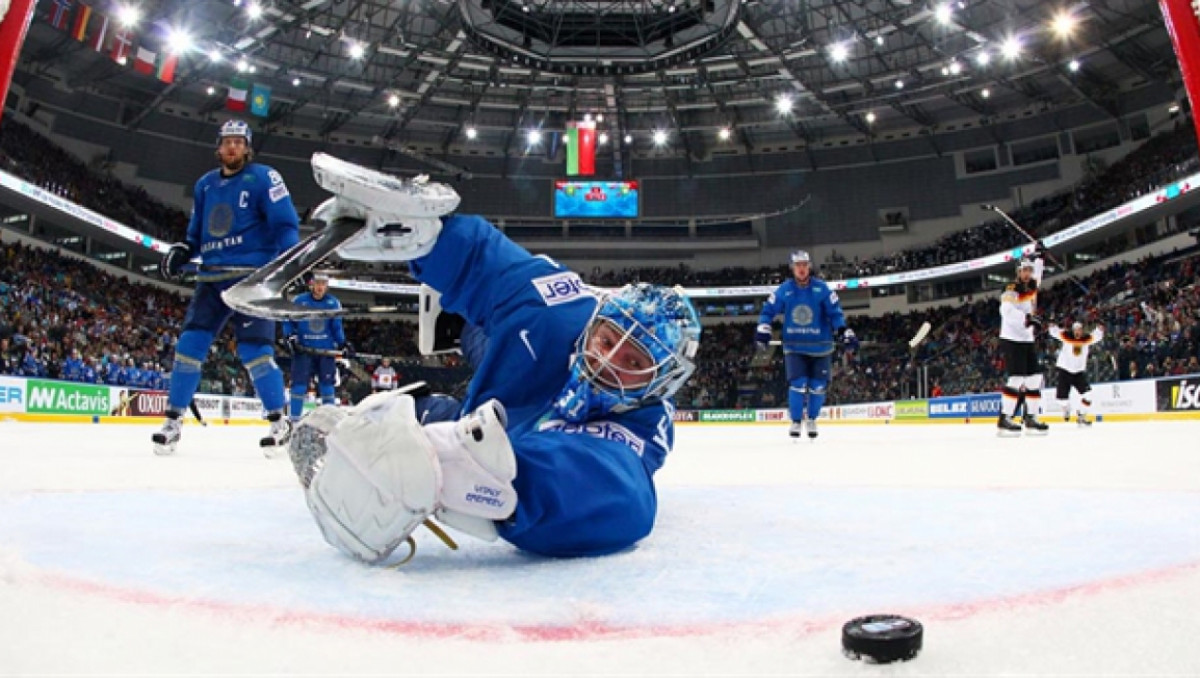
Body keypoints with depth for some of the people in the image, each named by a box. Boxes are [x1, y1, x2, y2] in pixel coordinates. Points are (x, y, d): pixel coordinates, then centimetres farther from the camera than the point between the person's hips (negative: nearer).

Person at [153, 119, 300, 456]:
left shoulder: (263, 177, -1)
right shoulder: (205, 185, 18)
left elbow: (286, 222, -8)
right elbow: (196, 233, 24)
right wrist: (181, 251, 4)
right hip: (212, 277, 6)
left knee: (254, 349, -12)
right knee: (190, 343, -1)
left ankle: (279, 422, -2)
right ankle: (173, 420, 9)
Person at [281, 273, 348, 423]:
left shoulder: (334, 303, 1)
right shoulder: (299, 301, -4)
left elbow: (337, 326, 7)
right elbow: (288, 321, 6)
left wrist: (343, 343, -3)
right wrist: (291, 337, -8)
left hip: (326, 349, 2)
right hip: (303, 349, -1)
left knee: (327, 383, 4)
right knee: (299, 383, -5)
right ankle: (294, 419, 3)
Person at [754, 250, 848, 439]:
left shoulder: (821, 288, -7)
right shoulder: (784, 290, -4)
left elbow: (834, 310, -4)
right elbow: (768, 310, 2)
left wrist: (841, 329, -15)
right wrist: (762, 331, -8)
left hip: (820, 346, 1)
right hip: (794, 346, 0)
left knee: (818, 386, 5)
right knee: (797, 384, -12)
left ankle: (811, 420, 28)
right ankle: (796, 422, 5)